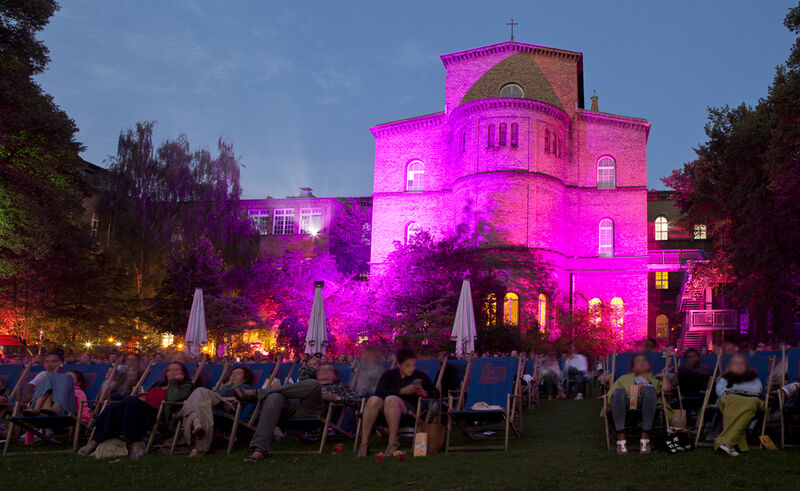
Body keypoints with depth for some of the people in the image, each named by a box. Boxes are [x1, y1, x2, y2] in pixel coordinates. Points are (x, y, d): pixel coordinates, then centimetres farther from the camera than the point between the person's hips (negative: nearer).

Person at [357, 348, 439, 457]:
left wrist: (425, 393, -11)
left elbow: (436, 393, 13)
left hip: (409, 409, -2)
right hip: (385, 409, 2)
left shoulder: (420, 376, 11)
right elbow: (378, 392, -7)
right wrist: (402, 391, -16)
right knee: (373, 400, -30)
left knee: (391, 399, -33)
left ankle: (393, 442, -35)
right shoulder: (389, 375, 11)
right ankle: (364, 443, -29)